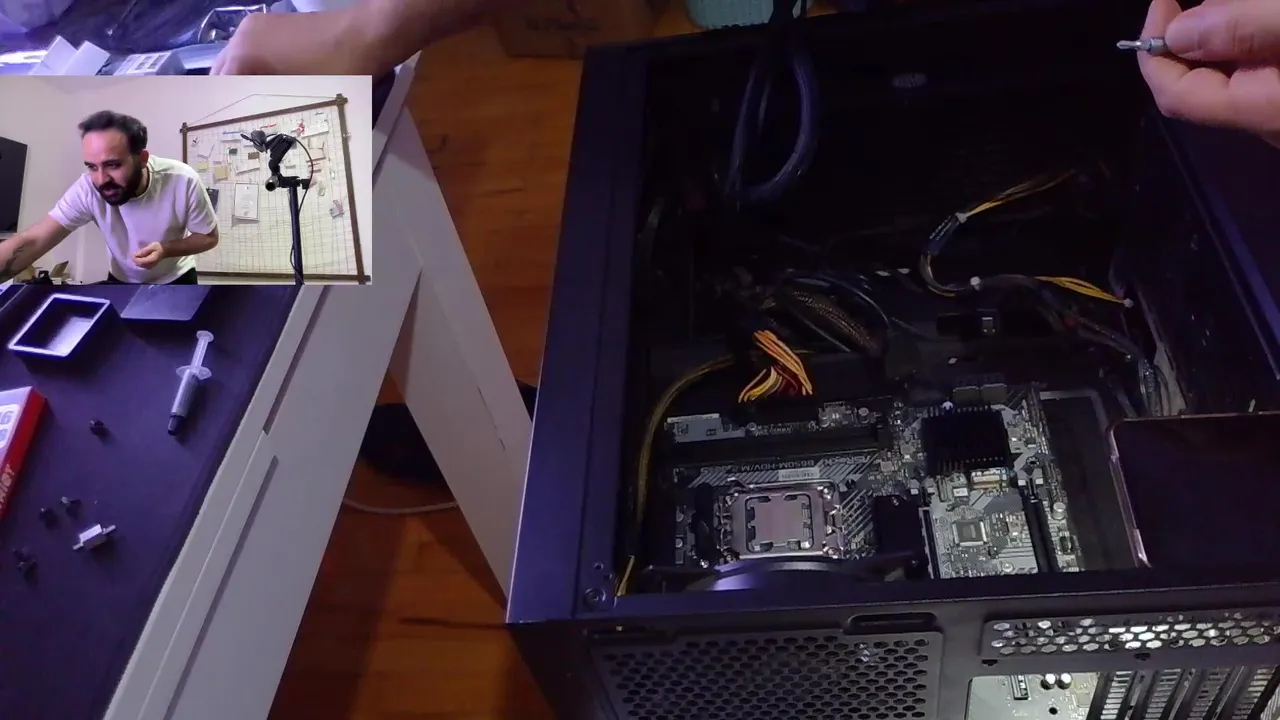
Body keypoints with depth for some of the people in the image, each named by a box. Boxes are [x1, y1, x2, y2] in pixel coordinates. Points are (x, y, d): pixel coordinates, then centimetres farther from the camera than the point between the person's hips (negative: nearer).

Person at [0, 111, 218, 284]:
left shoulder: (183, 181, -28)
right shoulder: (88, 188, -25)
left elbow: (209, 237, -15)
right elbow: (32, 241, -31)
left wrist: (165, 249, -33)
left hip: (175, 278, -1)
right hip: (122, 280, 2)